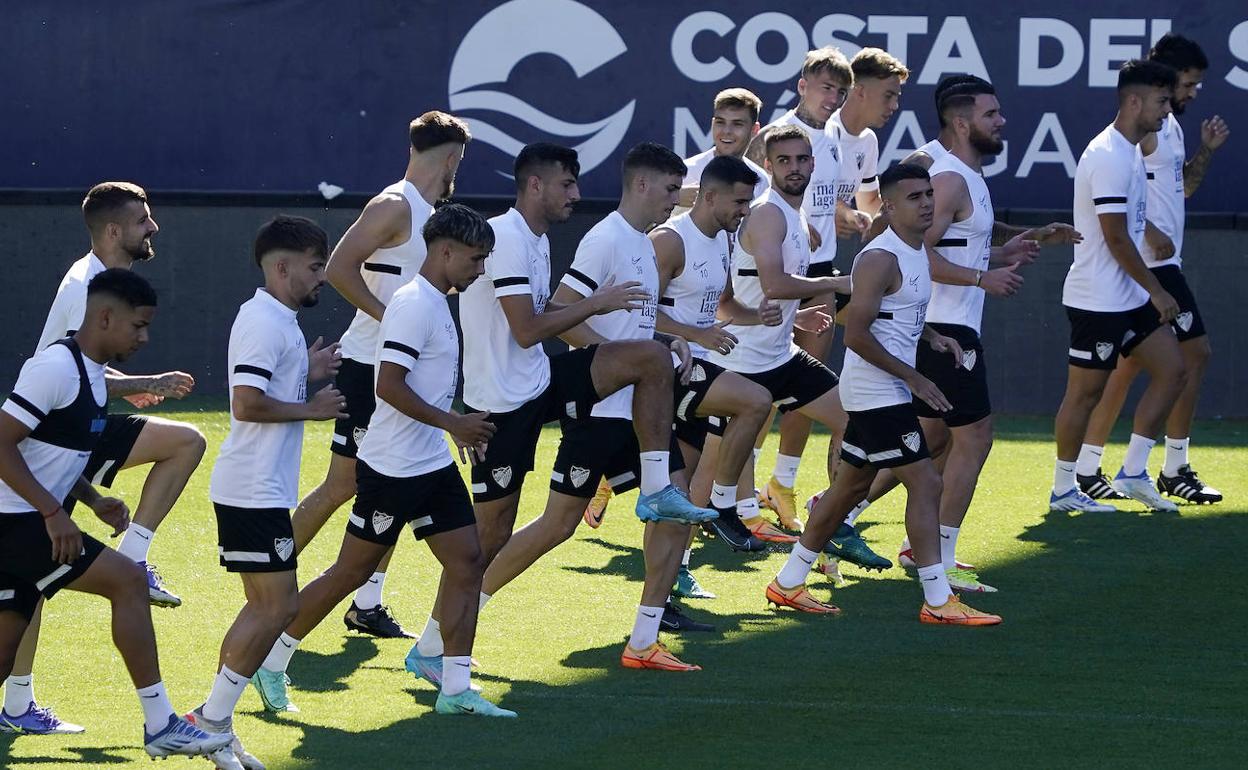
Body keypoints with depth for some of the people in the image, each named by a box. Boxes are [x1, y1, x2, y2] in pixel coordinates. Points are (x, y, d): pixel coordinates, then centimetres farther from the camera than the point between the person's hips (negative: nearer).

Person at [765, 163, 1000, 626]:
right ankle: (937, 601, -7)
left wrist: (932, 336, 10)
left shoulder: (917, 253, 12)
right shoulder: (880, 259, -19)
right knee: (925, 483, -10)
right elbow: (856, 334, -22)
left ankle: (789, 584, 23)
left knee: (852, 485, 15)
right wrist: (914, 379, -19)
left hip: (886, 392, 10)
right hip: (877, 392, -10)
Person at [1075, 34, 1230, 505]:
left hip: (1156, 261, 10)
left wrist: (1206, 150, 14)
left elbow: (1182, 187, 27)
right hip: (1154, 263, -10)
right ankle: (1174, 471, -4)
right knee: (1194, 352, -8)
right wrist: (1150, 232, -27)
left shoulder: (1168, 123, 18)